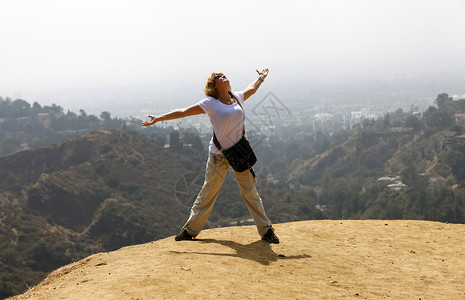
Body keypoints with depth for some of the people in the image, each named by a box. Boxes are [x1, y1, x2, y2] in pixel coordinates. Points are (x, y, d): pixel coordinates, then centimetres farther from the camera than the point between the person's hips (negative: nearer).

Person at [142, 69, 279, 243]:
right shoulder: (210, 103, -8)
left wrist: (261, 78, 45)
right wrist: (159, 118, -7)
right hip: (218, 155, -3)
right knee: (208, 193, 4)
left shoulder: (237, 97, 5)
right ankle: (190, 230, 18)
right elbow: (183, 112, -5)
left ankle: (266, 230, 18)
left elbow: (251, 89, 28)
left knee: (250, 192, 9)